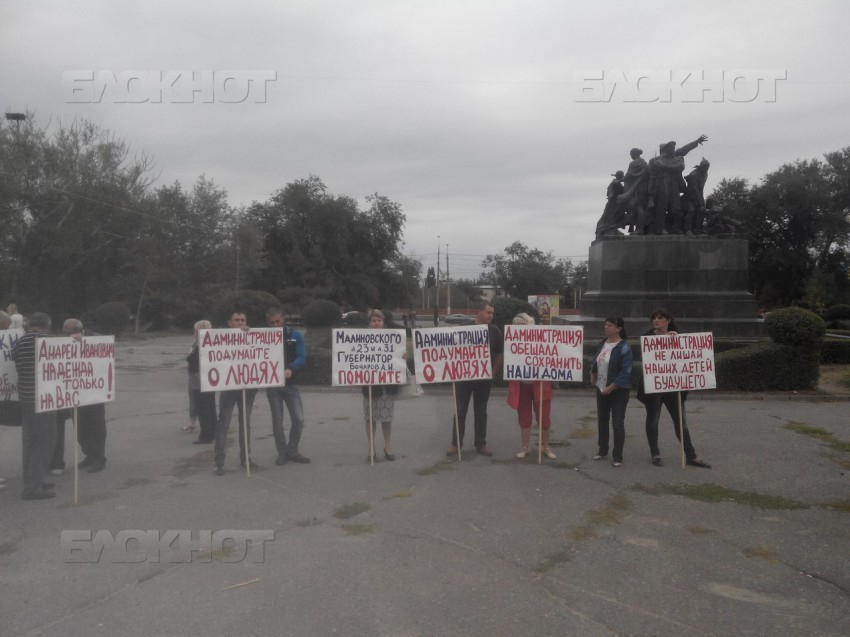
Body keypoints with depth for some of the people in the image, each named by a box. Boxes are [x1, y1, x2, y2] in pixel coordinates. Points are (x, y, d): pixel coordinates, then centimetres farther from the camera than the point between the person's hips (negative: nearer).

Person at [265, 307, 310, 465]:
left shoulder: (295, 335, 1)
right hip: (272, 384, 0)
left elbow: (302, 356, -7)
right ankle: (282, 453, 16)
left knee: (298, 418, -1)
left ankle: (292, 451, 15)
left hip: (291, 383, 1)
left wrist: (290, 369, -25)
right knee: (277, 420, 5)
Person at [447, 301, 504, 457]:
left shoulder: (495, 331, 2)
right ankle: (456, 443, 10)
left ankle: (481, 444, 17)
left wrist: (493, 372, 0)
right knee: (460, 410, 2)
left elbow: (500, 355, 7)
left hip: (484, 378, 2)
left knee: (481, 412, 9)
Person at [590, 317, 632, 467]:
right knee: (602, 420, 15)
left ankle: (617, 456, 8)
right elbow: (595, 361, 21)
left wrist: (611, 388, -20)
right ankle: (603, 450, 29)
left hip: (618, 390, -7)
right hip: (601, 388, 7)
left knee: (617, 423, -3)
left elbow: (625, 372, -20)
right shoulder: (602, 343, 5)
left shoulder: (624, 347, -16)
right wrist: (593, 374, 8)